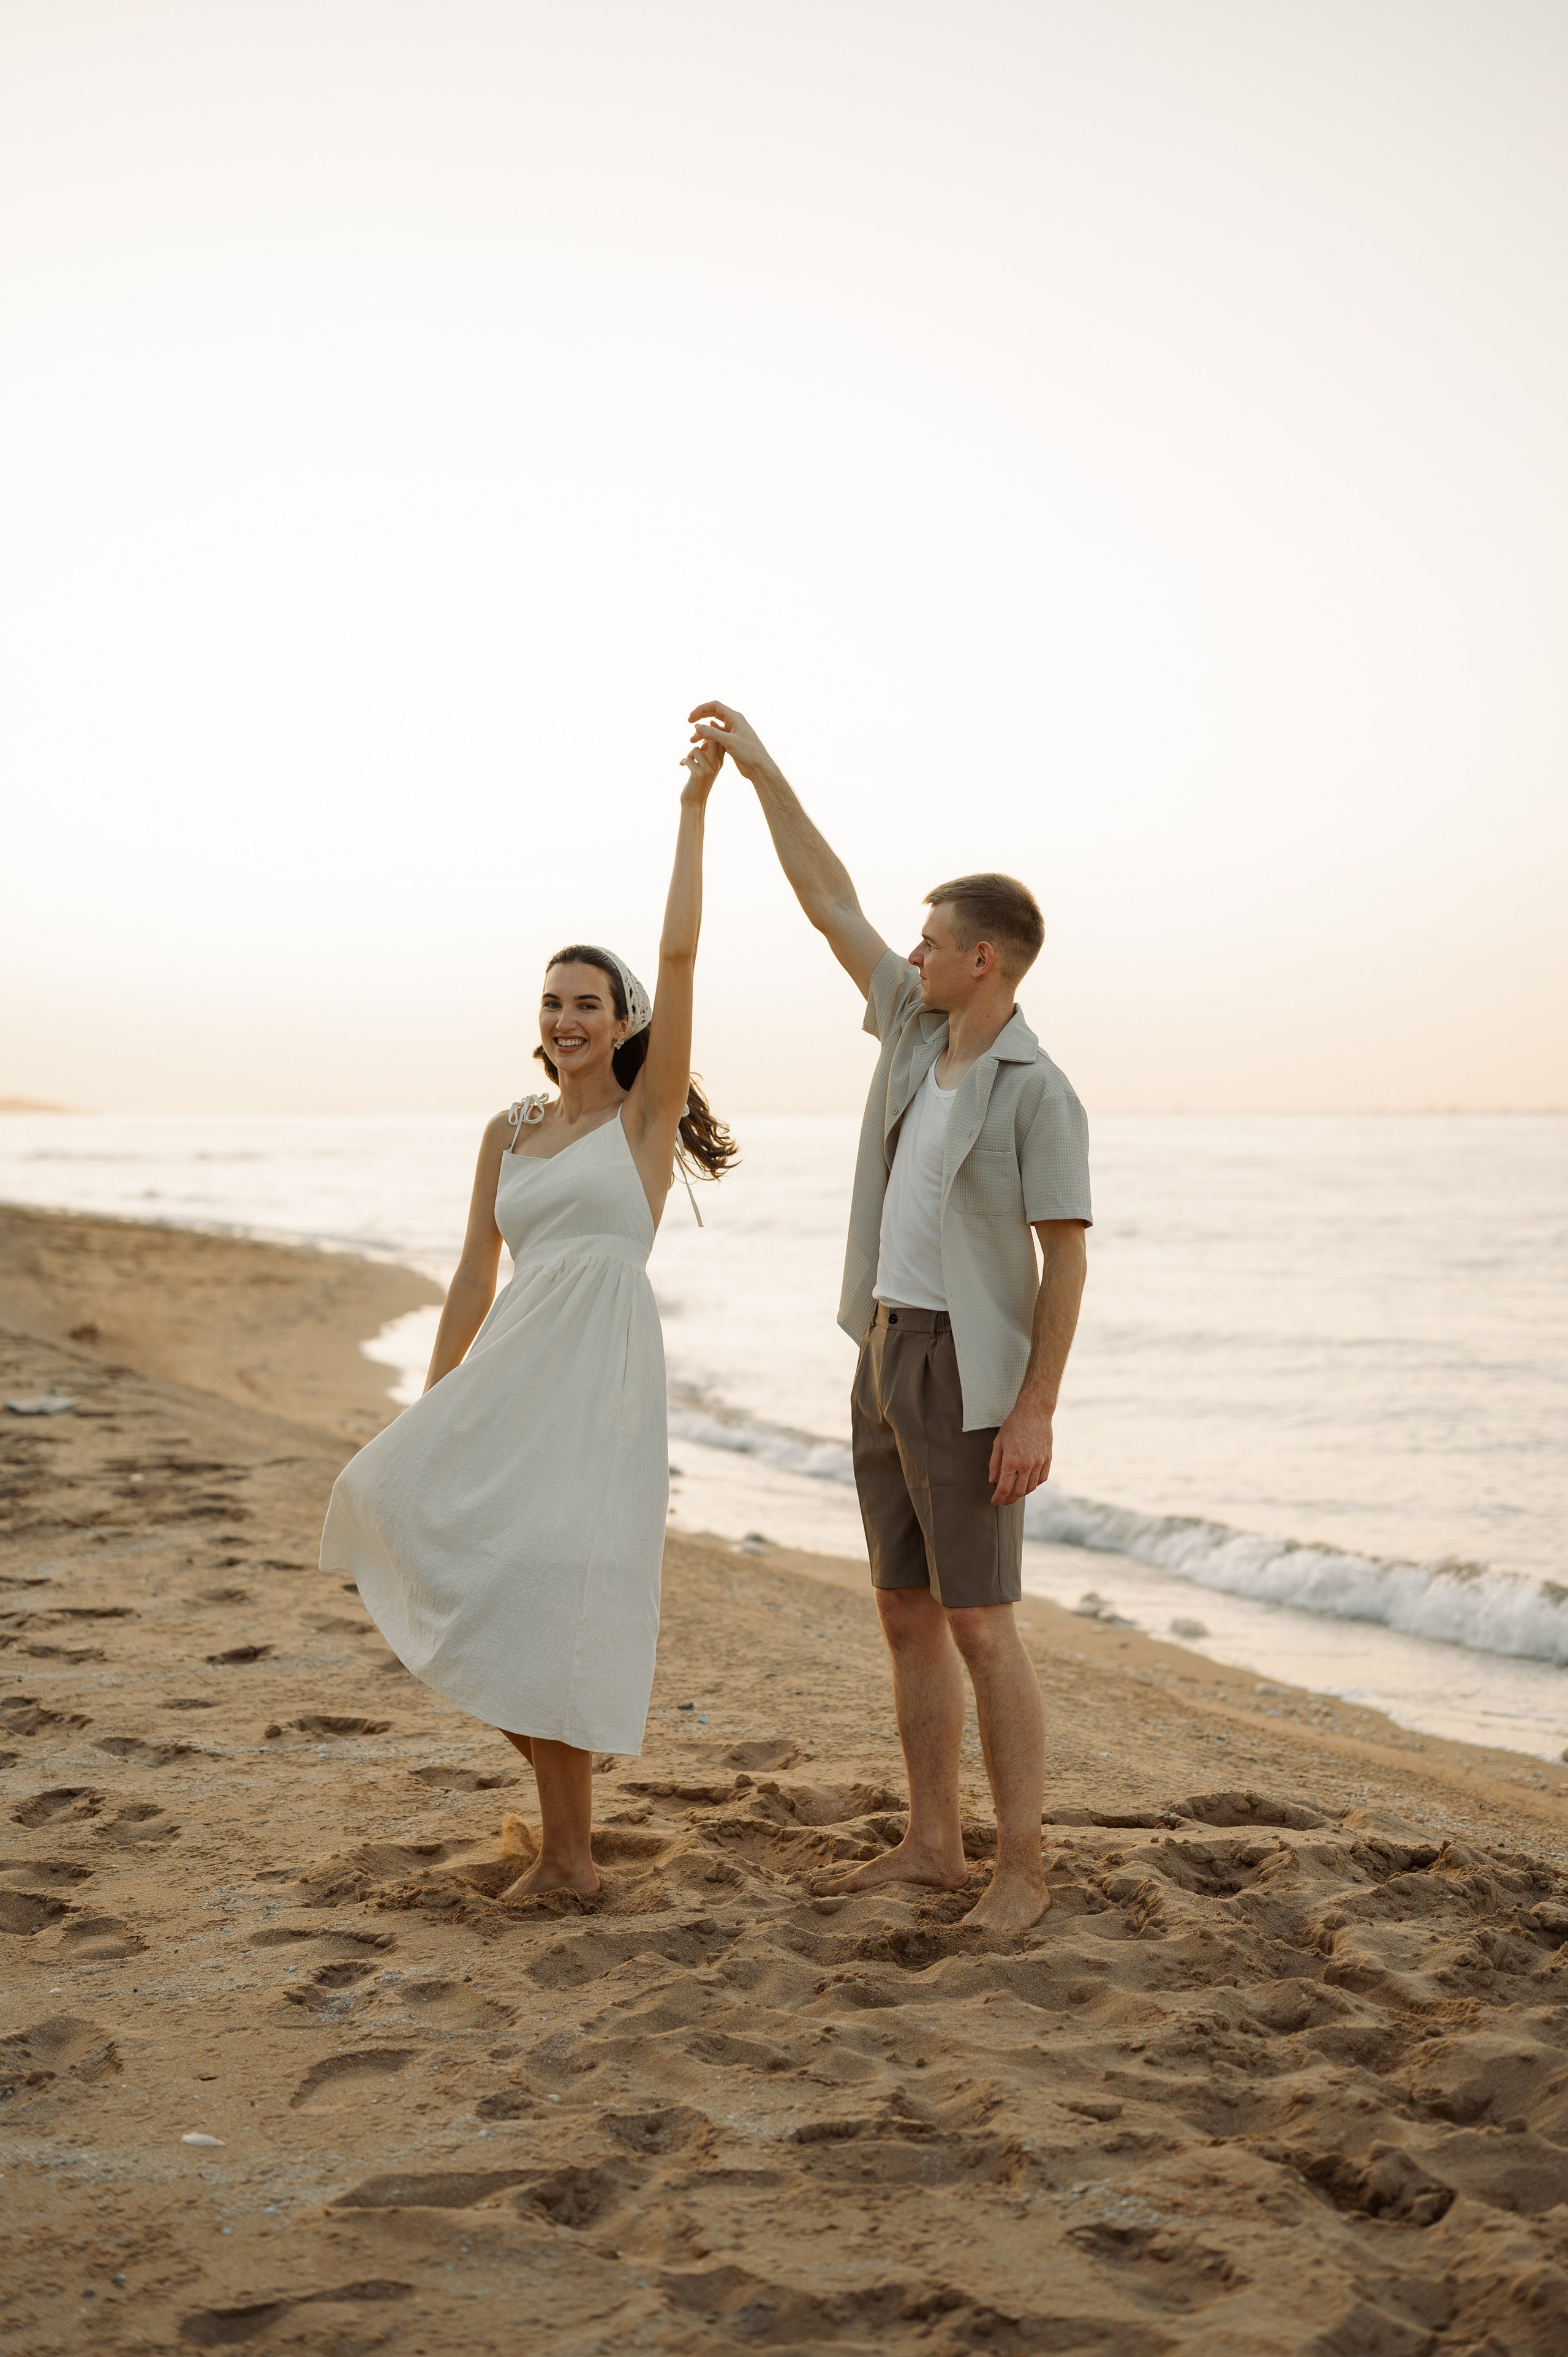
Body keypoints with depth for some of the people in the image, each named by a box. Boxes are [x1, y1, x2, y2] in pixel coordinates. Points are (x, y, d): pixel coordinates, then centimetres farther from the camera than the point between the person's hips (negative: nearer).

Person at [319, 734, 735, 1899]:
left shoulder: (646, 1115, 1)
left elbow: (681, 952, -8)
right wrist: (430, 1406, 14)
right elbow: (475, 1276, 16)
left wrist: (694, 806, -10)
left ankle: (567, 1846, 5)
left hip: (601, 1370, -5)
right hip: (510, 1368, 5)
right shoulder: (509, 1132, 15)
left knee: (559, 1591, -9)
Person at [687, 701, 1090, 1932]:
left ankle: (1022, 1869, 3)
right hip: (889, 1361, 8)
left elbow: (1068, 1259, -14)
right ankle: (933, 1843, 20)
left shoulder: (1040, 1091, -13)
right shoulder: (924, 1027, 9)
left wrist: (1037, 1411, -20)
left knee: (981, 1626, -7)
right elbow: (829, 898, 13)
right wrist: (761, 764, 10)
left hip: (971, 1376, -8)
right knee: (908, 1616, 10)